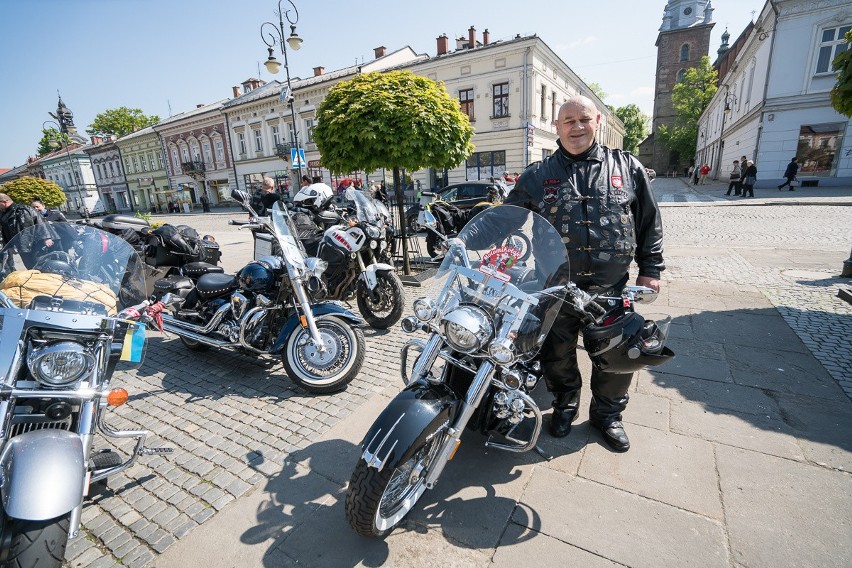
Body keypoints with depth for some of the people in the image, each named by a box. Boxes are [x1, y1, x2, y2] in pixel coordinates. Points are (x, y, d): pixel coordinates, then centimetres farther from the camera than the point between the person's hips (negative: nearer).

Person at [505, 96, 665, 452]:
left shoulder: (628, 168, 7)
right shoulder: (537, 176, 3)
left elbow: (649, 222, 10)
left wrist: (650, 269, 7)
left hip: (611, 288, 1)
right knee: (558, 354, 12)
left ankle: (607, 413, 35)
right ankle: (565, 404, 39)